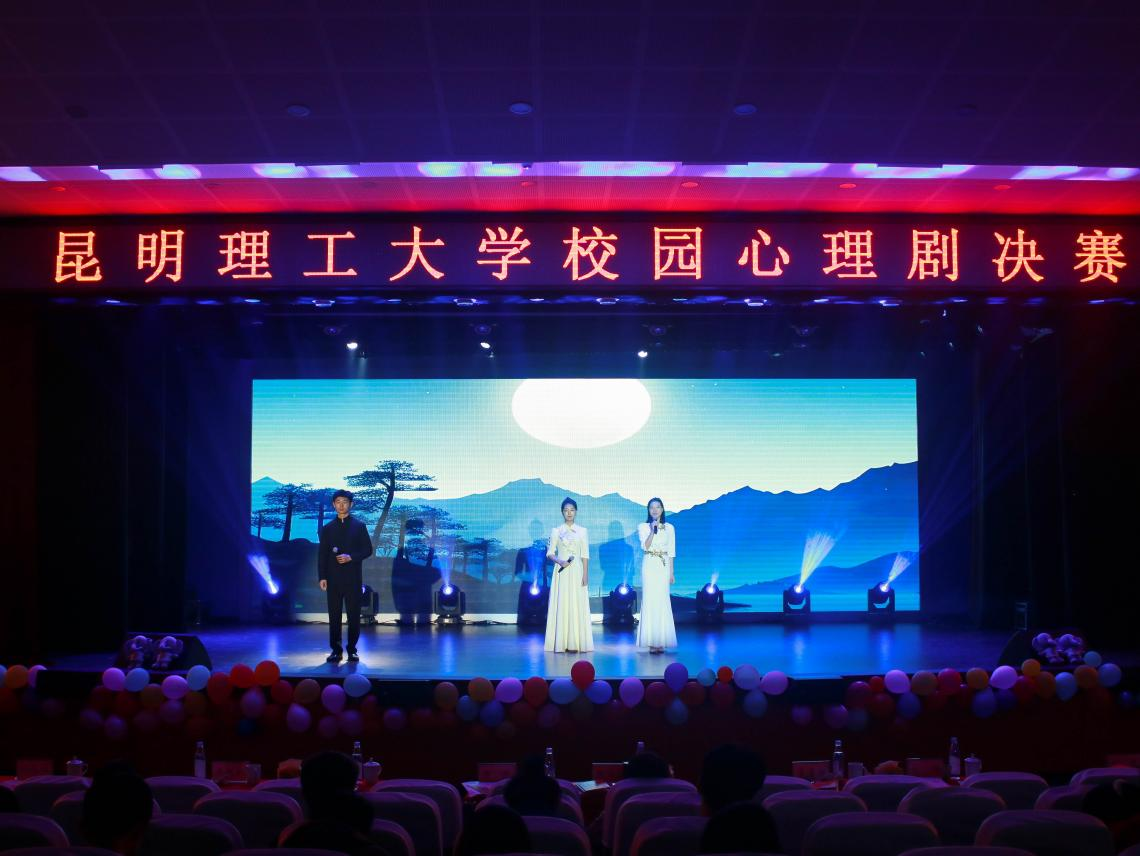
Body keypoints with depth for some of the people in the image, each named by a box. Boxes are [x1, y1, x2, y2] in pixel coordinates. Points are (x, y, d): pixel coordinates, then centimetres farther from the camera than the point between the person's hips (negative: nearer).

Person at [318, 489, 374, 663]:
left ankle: (352, 650, 7)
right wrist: (322, 577, -1)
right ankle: (336, 650, 8)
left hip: (353, 578, -1)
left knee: (354, 614, -1)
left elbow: (368, 549, 2)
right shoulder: (327, 528, 10)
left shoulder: (359, 526, 5)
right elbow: (322, 554, 7)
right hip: (333, 578, 1)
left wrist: (350, 557, -13)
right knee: (334, 615, 1)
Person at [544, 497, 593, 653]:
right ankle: (562, 642, 0)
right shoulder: (556, 531, 6)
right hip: (561, 572, 0)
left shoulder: (582, 531, 7)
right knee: (561, 604, -2)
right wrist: (559, 561, -15)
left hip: (577, 571, 0)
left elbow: (585, 555, 4)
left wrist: (585, 575, -3)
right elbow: (550, 553, 4)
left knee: (577, 605, -2)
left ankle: (575, 643, 1)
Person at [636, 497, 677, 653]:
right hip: (649, 566, -1)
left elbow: (671, 551, 10)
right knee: (650, 601, -5)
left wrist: (672, 572, 7)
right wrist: (653, 531, -19)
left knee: (663, 602, -1)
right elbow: (645, 546, -10)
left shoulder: (669, 528, 9)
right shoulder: (643, 527, 4)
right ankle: (651, 642, -3)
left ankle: (661, 642, 4)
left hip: (664, 566, 2)